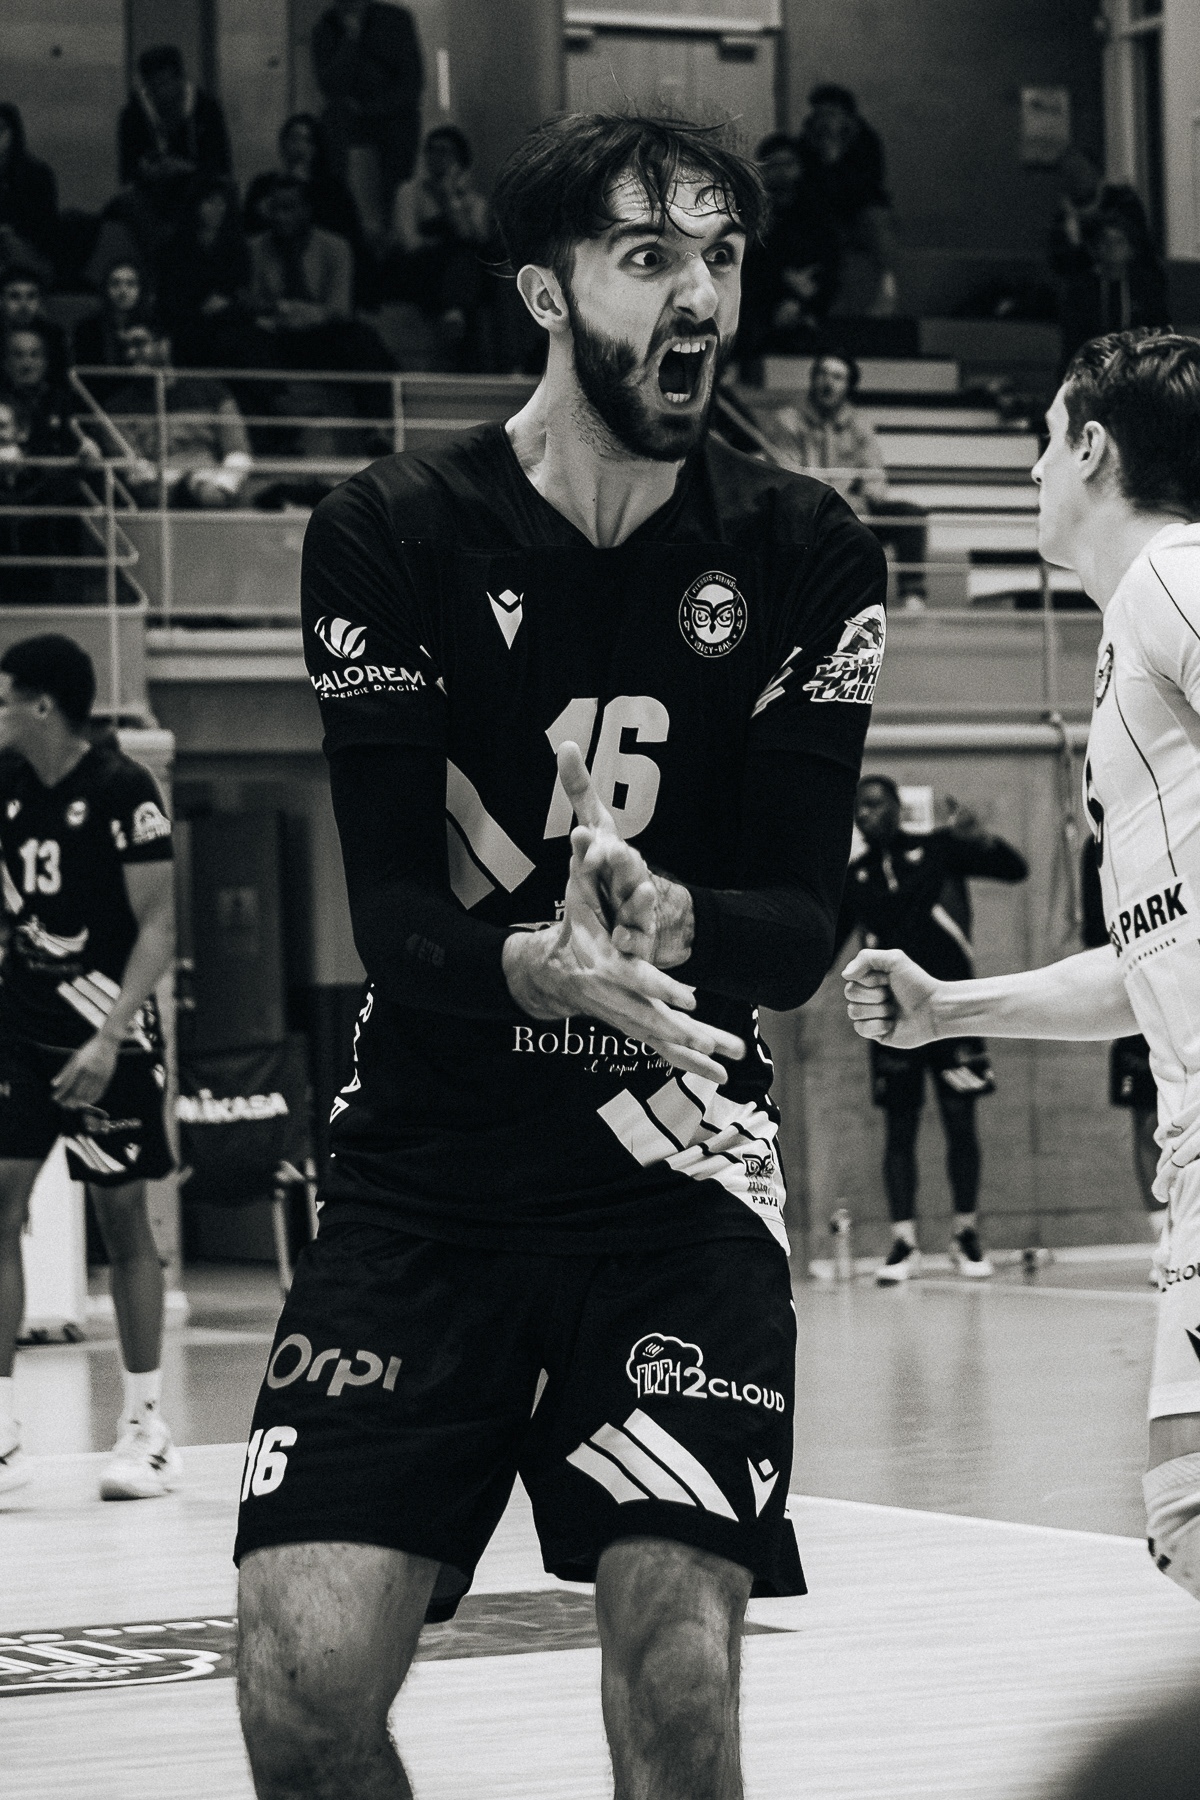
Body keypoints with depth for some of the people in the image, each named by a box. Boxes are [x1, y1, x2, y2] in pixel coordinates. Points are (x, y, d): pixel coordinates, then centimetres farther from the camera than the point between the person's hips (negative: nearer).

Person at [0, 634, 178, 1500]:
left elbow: (158, 927, -14)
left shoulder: (122, 790, -12)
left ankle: (147, 1427, 12)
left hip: (106, 1032, -5)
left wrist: (111, 1037, -21)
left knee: (124, 1218, 3)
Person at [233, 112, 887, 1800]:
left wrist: (673, 926, -28)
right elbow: (392, 911, -12)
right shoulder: (392, 537, -5)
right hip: (429, 1151, 0)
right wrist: (532, 966, -35)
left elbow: (802, 922, -5)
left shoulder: (808, 560, -1)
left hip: (678, 1155, 0)